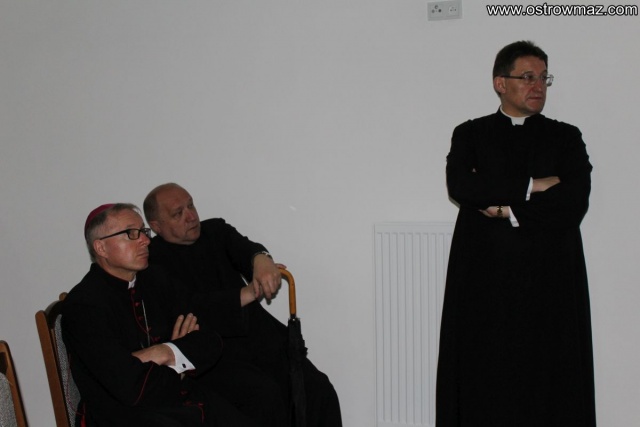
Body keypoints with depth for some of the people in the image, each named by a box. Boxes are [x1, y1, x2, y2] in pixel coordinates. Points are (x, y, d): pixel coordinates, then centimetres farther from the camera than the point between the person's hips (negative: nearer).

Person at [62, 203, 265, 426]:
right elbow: (131, 388, -20)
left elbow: (210, 344, 7)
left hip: (184, 398, 6)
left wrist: (167, 353, -11)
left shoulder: (155, 281, 11)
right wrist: (180, 363, -3)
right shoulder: (83, 305, -11)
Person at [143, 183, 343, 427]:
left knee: (318, 389, -14)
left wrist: (261, 259, -30)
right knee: (267, 394, -29)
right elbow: (191, 308, -13)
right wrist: (246, 294, -21)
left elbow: (243, 248, -6)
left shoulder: (216, 230, 15)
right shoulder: (153, 262, -1)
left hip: (262, 338, 5)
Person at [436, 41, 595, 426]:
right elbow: (460, 186, -9)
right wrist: (531, 186, -8)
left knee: (549, 386, 0)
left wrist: (506, 208, -8)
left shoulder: (566, 138, 11)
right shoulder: (470, 135, 10)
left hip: (550, 283, 0)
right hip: (484, 283, 0)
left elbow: (574, 202, -4)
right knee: (485, 385, 1)